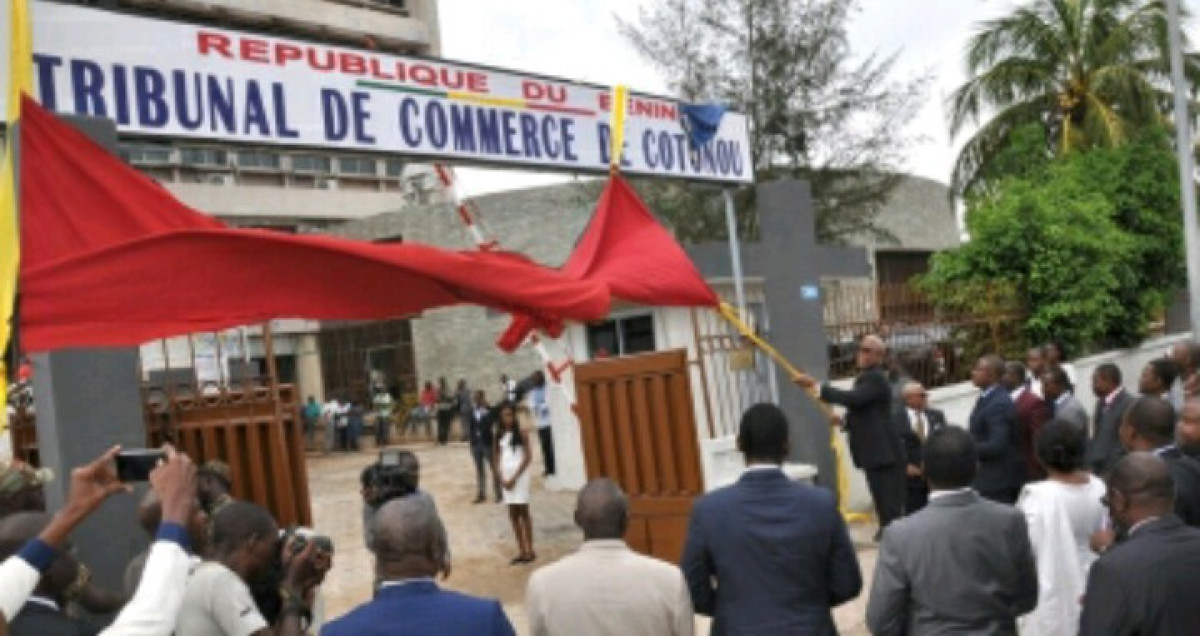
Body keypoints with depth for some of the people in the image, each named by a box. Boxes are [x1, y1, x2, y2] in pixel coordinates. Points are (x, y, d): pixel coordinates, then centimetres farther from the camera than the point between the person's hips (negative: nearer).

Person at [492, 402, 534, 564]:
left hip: (519, 475, -4)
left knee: (523, 511, -1)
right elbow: (495, 460, 8)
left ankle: (530, 550, 5)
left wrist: (515, 477, -12)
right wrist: (502, 479, -5)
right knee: (513, 514, 7)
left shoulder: (521, 433, -5)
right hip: (506, 477, 5)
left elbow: (527, 457, -9)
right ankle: (521, 551, 13)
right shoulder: (498, 436, 7)